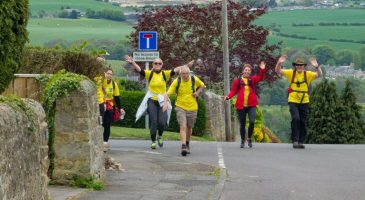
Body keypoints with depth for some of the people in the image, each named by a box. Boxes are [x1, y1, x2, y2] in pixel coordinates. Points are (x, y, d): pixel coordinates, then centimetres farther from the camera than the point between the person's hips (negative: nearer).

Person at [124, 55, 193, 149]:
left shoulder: (165, 74, 2)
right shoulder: (150, 74, -1)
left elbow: (175, 70, -8)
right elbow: (139, 70, -14)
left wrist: (187, 66, -22)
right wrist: (132, 63, -32)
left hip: (162, 101, 1)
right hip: (152, 100, -1)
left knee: (162, 122, -4)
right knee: (153, 122, -1)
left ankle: (160, 136, 26)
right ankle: (153, 141, 13)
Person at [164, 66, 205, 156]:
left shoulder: (195, 79, -8)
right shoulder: (176, 81, -14)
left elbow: (202, 85, 14)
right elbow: (168, 94, -15)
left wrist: (197, 92, -6)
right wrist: (165, 103, -33)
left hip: (192, 108, 2)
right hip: (180, 107, -2)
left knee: (189, 127, 16)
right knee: (183, 126, -18)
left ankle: (187, 143, 40)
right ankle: (183, 146, -23)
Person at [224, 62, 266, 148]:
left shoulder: (253, 79, 8)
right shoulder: (238, 81, 7)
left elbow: (260, 77, -8)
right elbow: (233, 91, 5)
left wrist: (262, 70, -24)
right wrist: (228, 96, -13)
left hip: (251, 105, -1)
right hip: (241, 105, 1)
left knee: (252, 121, -17)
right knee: (242, 124, 8)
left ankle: (249, 138, 6)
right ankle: (242, 141, 24)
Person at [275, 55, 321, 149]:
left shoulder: (308, 74, -1)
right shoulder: (291, 73, -2)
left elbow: (319, 75, -14)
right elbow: (278, 71, -7)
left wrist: (316, 67, -33)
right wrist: (279, 63, -27)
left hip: (304, 102, 2)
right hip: (293, 101, -2)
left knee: (303, 122, 7)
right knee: (295, 118, -18)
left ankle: (301, 141, 17)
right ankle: (295, 140, -10)